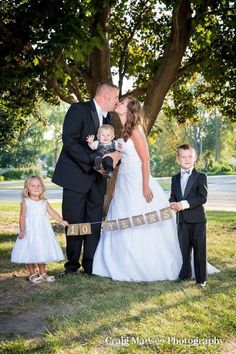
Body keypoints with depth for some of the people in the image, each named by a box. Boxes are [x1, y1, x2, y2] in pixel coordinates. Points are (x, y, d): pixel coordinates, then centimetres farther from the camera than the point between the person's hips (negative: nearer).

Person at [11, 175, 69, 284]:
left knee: (42, 252, 10)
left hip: (43, 231, 4)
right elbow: (22, 217, -8)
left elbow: (52, 212, 3)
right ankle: (32, 274, 17)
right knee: (30, 253, 3)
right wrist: (22, 231, -14)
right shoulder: (26, 202, -7)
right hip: (30, 232, -4)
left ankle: (42, 273, 23)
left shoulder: (44, 202, 4)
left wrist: (61, 221, -9)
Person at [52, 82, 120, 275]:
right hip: (76, 176, -6)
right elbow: (69, 142, -18)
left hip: (97, 178, 6)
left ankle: (91, 264, 16)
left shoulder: (108, 118, 13)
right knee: (74, 222, 0)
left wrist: (114, 155, -9)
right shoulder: (78, 109, -9)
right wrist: (95, 159, -23)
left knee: (95, 223, 5)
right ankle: (72, 265, 15)